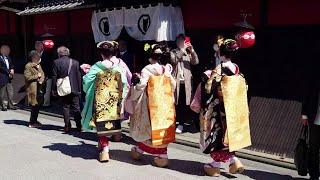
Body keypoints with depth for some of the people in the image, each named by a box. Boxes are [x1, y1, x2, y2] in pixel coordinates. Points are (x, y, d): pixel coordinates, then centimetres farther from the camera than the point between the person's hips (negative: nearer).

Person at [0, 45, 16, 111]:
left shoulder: (8, 58, 10)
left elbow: (11, 65, 15)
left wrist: (12, 70, -6)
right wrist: (9, 72, -14)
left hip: (9, 78, 7)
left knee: (10, 93, 10)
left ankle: (10, 105, 21)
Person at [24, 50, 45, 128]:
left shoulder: (38, 65, 15)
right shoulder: (28, 66, -11)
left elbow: (42, 74, 10)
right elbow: (27, 77, -17)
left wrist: (41, 80, -9)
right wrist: (37, 76, -11)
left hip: (39, 88, 8)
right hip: (32, 89, -8)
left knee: (39, 104, 11)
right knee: (35, 105, -6)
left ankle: (34, 120, 26)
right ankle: (32, 123, 5)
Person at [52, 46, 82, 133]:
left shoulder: (56, 62, -4)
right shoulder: (75, 62, 0)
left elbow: (54, 77, -3)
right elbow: (79, 77, 2)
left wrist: (54, 89, 5)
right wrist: (79, 89, 9)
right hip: (74, 89, 1)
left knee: (65, 108, 7)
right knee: (76, 107, 8)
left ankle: (67, 127, 7)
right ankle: (79, 126, 9)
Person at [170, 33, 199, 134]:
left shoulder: (188, 53, 14)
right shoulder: (173, 52, 9)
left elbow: (195, 62, 1)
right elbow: (174, 60, -12)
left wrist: (192, 51, -11)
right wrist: (183, 50, -14)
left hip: (186, 82, 2)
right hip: (176, 81, -2)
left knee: (184, 104, 0)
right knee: (176, 103, -3)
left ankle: (181, 124, 5)